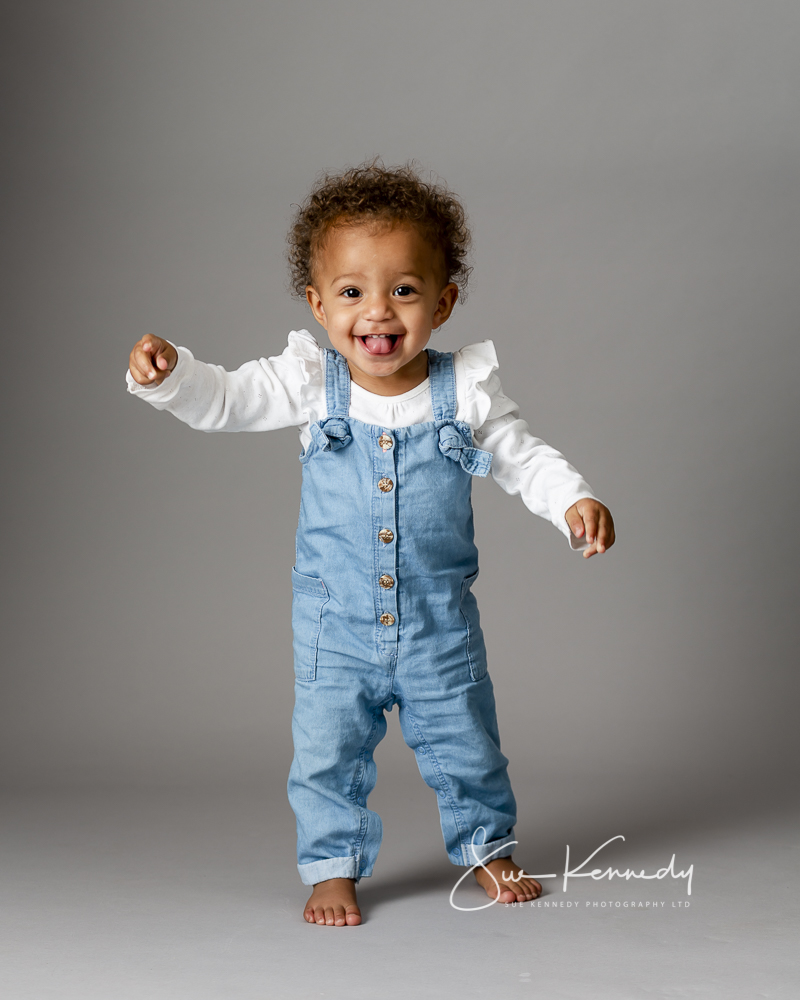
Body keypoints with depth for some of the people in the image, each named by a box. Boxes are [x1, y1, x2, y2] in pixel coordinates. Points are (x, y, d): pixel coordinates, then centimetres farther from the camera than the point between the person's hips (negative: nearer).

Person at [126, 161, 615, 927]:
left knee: (465, 745, 14)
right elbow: (220, 399, -9)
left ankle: (485, 846, 37)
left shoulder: (466, 389, -9)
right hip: (335, 626, 0)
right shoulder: (310, 382, -9)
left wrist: (576, 503, -18)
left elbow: (524, 458, -1)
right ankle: (334, 865, 25)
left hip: (441, 627, 0)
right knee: (328, 751, 6)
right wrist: (166, 371, -28)